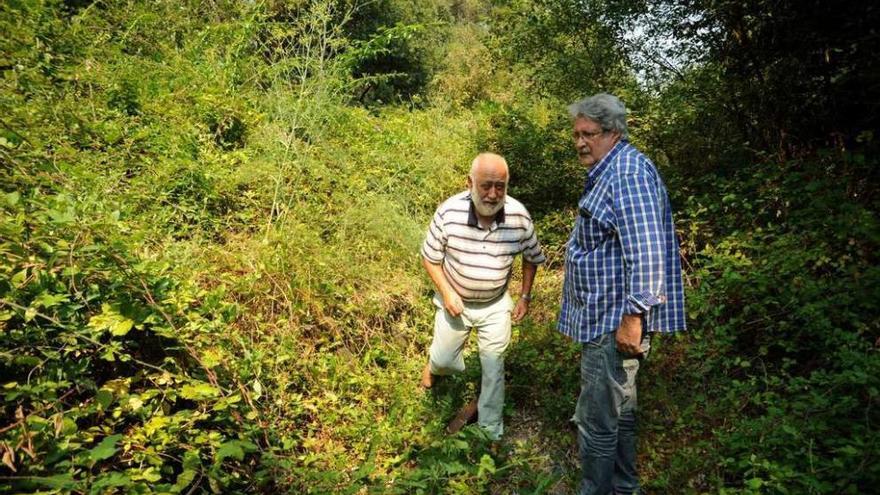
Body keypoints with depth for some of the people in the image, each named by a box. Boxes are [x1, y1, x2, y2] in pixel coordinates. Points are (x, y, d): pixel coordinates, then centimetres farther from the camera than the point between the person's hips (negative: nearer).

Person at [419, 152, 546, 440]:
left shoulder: (519, 216, -21)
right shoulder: (448, 212, -26)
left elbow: (532, 258, -1)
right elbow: (430, 257, -10)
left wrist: (525, 297, -2)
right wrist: (446, 292, -18)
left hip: (496, 305, 1)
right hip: (456, 301, 0)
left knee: (493, 367, 10)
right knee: (444, 359, 16)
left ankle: (491, 431, 32)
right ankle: (435, 365, 56)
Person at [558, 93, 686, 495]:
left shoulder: (629, 170, -17)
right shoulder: (608, 173, 17)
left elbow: (646, 251, -25)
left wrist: (633, 316, -24)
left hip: (615, 323, -11)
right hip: (606, 318, 11)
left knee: (596, 422, 0)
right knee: (618, 412, 23)